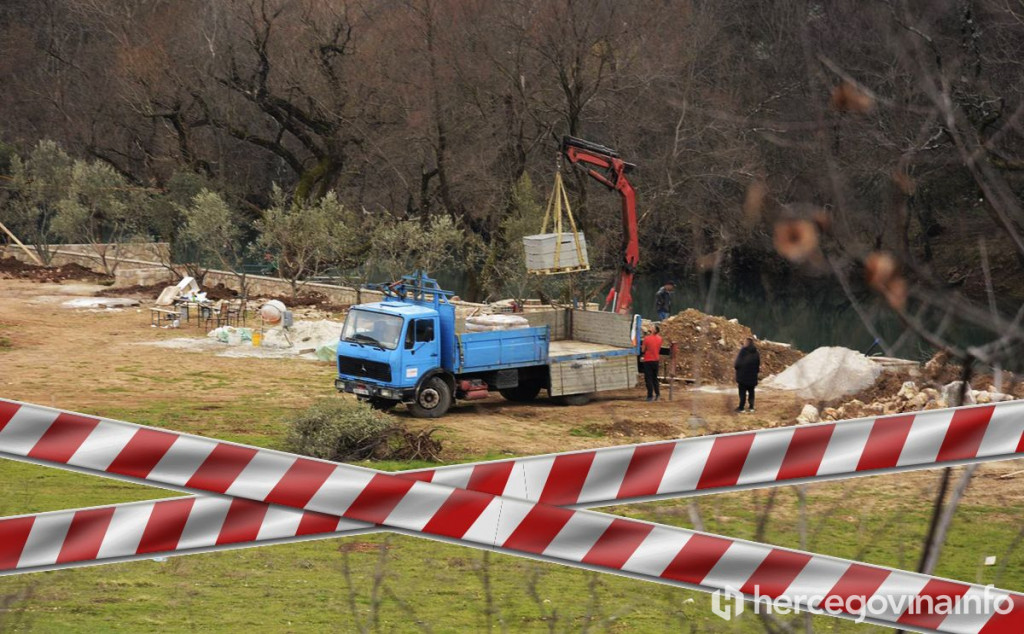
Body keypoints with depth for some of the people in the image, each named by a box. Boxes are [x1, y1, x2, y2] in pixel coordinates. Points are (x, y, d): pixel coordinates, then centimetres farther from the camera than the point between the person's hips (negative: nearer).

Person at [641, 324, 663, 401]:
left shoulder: (647, 338, -16)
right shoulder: (659, 339, -2)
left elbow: (643, 350, -8)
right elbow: (659, 349, 9)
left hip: (648, 360, -5)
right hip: (656, 360, 5)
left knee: (648, 378, 1)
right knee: (655, 378, 18)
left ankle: (650, 396, -3)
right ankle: (657, 394, 16)